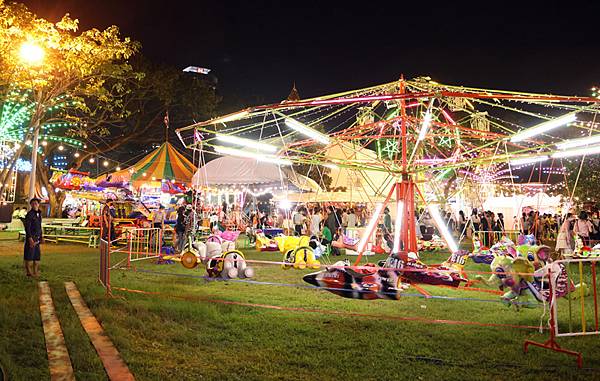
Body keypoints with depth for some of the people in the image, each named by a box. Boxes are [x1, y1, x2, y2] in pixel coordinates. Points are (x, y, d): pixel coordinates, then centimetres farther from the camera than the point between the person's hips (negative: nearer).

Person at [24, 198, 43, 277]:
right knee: (29, 255, -4)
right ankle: (29, 272, 1)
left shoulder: (39, 214, 13)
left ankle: (35, 272, 15)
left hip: (37, 238, 8)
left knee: (37, 255, 9)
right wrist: (30, 238, -24)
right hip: (31, 237, -8)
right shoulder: (29, 214, -13)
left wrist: (40, 238, 17)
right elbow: (27, 227, -18)